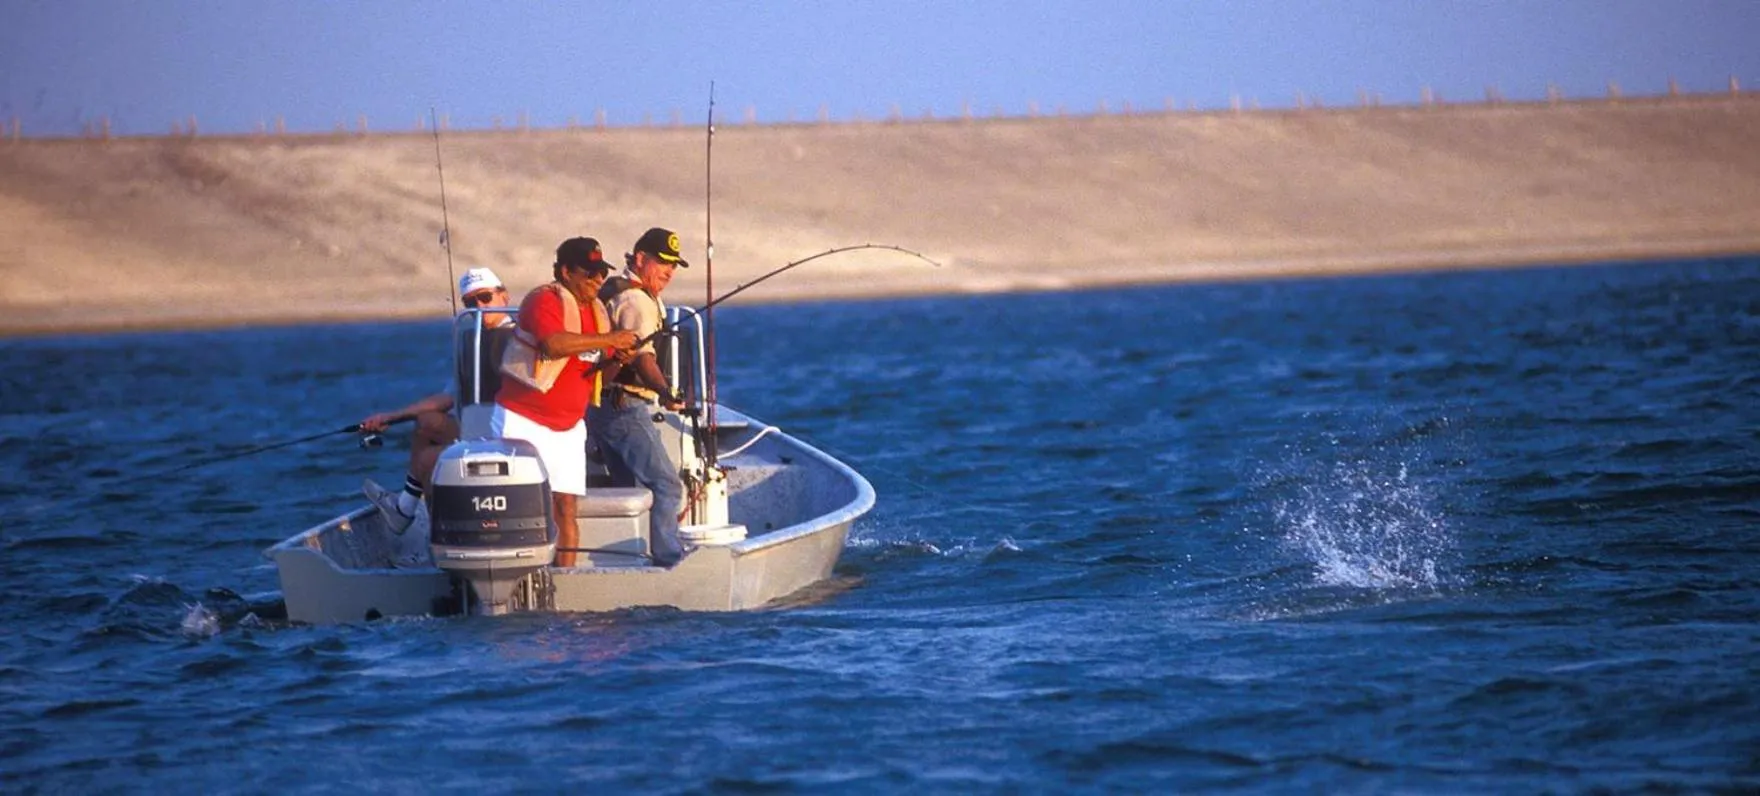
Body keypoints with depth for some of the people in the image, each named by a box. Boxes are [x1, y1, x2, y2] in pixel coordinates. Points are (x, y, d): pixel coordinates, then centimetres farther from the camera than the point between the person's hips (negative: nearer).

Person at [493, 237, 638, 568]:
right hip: (524, 421, -7)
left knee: (566, 508, 1)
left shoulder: (596, 311, 14)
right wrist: (607, 339, -27)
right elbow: (553, 343, -31)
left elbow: (599, 371, 18)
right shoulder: (544, 301, -12)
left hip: (568, 427, 7)